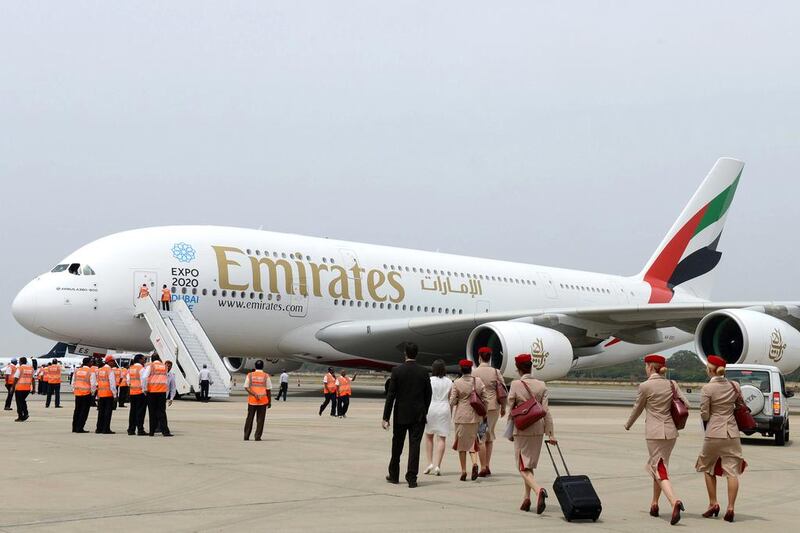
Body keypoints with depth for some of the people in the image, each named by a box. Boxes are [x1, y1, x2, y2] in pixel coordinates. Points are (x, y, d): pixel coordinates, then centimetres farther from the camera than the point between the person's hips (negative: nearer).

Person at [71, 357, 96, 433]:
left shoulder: (76, 370, 6)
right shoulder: (91, 372, -11)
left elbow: (73, 382, 12)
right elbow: (93, 384, -11)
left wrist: (74, 390, 21)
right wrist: (93, 392, 2)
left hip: (77, 393, 6)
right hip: (86, 393, -6)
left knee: (77, 410, 15)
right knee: (84, 411, 1)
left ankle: (74, 428, 19)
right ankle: (80, 428, -1)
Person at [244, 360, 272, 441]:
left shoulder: (250, 375, 3)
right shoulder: (266, 376, -2)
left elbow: (246, 387, -5)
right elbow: (268, 390, -3)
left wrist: (254, 394, -13)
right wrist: (269, 401, 4)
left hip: (252, 400, 2)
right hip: (263, 401, -2)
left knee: (249, 418, 11)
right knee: (260, 419, 3)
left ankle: (246, 436, 13)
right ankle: (257, 436, -1)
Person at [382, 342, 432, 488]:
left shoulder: (397, 371, -7)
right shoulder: (423, 372, -2)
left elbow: (391, 395, -9)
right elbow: (428, 394, 3)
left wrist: (386, 417, -6)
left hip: (401, 414, 0)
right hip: (418, 415, 0)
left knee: (397, 445, 14)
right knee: (415, 446, 0)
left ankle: (394, 475, 25)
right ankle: (411, 478, -6)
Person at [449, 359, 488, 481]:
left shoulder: (457, 383, -9)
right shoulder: (478, 381, -2)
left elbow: (452, 402, -8)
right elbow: (485, 399, 0)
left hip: (461, 416, -2)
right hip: (475, 416, 2)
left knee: (461, 443, 8)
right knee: (473, 441, 14)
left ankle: (463, 471, 8)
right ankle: (475, 463, -10)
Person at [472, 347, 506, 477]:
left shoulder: (474, 372, -6)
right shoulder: (496, 372, 0)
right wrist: (503, 407, 12)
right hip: (493, 407, 3)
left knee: (481, 438, 2)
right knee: (489, 437, 15)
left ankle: (483, 468, -1)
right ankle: (487, 466, 16)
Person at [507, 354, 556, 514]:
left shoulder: (515, 385, -9)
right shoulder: (541, 385, 0)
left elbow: (511, 410, -4)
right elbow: (546, 410, -2)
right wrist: (551, 433, 0)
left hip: (522, 430, -4)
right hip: (538, 430, 4)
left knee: (523, 467, -2)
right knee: (530, 465, 18)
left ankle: (538, 490, -28)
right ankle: (527, 499, 20)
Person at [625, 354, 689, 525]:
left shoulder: (645, 386, -8)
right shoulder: (672, 384, 4)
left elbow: (637, 409, 3)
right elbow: (686, 404, 1)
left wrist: (628, 425, 21)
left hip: (654, 432, -5)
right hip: (671, 431, 5)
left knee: (659, 470, -6)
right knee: (657, 466, 21)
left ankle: (674, 501, -29)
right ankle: (654, 504, 27)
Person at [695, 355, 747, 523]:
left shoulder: (707, 388, -11)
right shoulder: (734, 386, 2)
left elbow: (704, 415, -10)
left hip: (714, 433, -3)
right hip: (732, 432, 3)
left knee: (708, 468, 17)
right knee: (732, 471, 4)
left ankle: (713, 503, 14)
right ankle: (730, 508, -2)